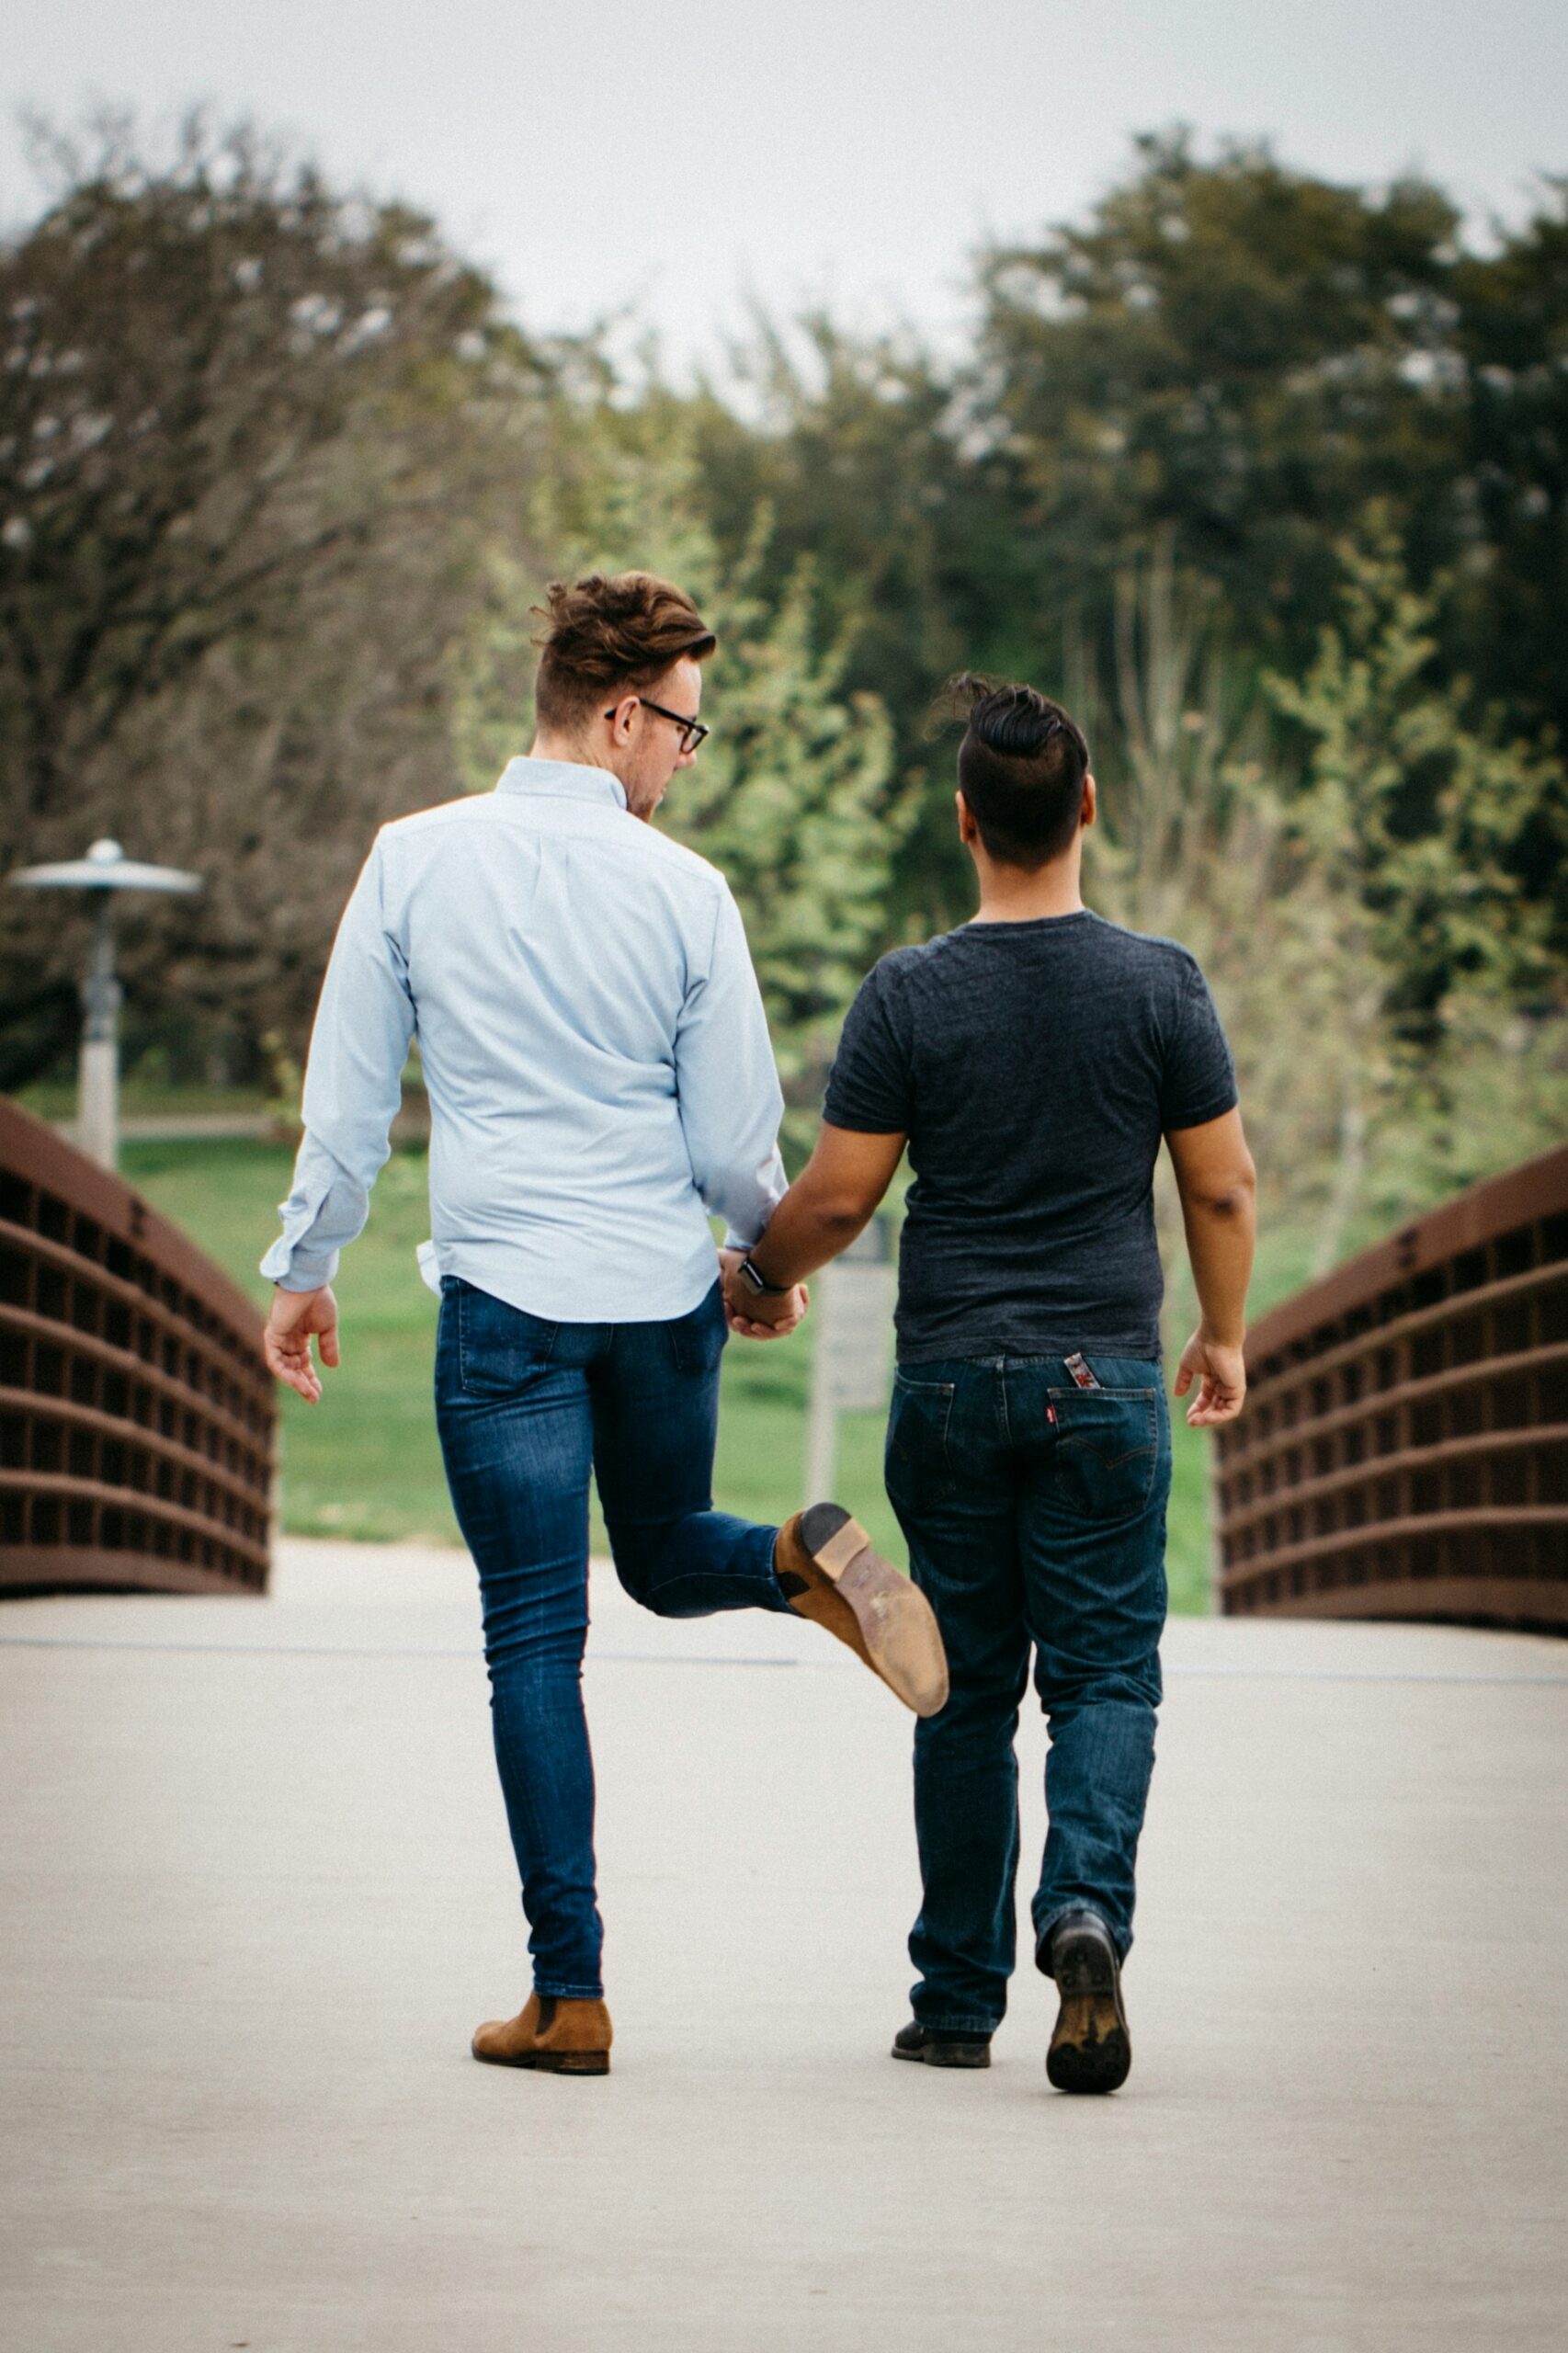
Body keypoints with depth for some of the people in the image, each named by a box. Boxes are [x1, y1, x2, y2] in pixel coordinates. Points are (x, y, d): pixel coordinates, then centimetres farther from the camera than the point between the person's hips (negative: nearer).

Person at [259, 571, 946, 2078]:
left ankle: (569, 1994, 0)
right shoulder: (683, 893, -4)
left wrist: (304, 1267, 12)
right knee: (665, 1553, 25)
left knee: (535, 1637, 2)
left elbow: (349, 1095, 1)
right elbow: (735, 1138, 0)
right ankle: (804, 1558, -9)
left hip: (504, 1298, -1)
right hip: (664, 1291, 1)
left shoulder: (415, 862, -2)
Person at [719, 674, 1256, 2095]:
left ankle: (959, 2002, 13)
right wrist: (1224, 1337, 17)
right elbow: (1222, 1190, 2)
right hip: (1106, 1379, 0)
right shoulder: (1161, 987, -3)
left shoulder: (910, 994, -5)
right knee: (1104, 1673, 4)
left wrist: (762, 1278, 18)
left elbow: (839, 1197, -2)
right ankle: (1087, 1909, -22)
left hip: (950, 1383, 1)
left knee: (967, 1695, 9)